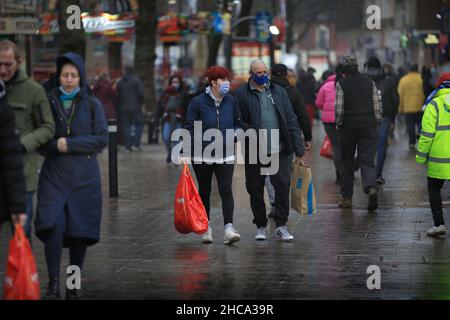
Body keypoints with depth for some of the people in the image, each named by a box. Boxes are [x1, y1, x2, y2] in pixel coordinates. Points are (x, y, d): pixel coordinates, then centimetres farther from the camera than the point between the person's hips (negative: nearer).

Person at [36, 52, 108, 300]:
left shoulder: (92, 105, 4)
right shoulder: (48, 101, 5)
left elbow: (102, 139, -2)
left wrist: (70, 144, -12)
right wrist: (55, 145, -12)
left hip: (84, 177, 0)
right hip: (54, 175, 0)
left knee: (80, 232, 2)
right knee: (53, 226, -17)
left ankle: (73, 286, 16)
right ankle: (53, 283, -7)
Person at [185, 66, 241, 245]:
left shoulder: (231, 101, 4)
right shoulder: (198, 102, -6)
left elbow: (237, 123, 17)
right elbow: (190, 127, -5)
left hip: (225, 155, 1)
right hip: (202, 155, -1)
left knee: (226, 190, -11)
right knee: (204, 192, 10)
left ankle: (228, 227, -17)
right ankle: (205, 227, 21)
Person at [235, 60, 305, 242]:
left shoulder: (279, 92, 11)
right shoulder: (242, 94, 2)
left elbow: (291, 121, 9)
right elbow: (239, 122, -2)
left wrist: (298, 149, 4)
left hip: (280, 151, 2)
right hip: (255, 152, -2)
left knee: (283, 186, -4)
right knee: (255, 190, 6)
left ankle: (281, 226, 6)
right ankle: (260, 226, 20)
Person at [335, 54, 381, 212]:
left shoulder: (341, 84, -6)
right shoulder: (369, 82, 5)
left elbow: (339, 109, -8)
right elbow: (377, 106, 5)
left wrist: (338, 124, 5)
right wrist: (376, 122, 14)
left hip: (348, 127, -2)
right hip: (368, 127, 2)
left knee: (347, 162, 9)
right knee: (367, 160, 2)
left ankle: (346, 197, 12)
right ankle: (371, 187, -24)